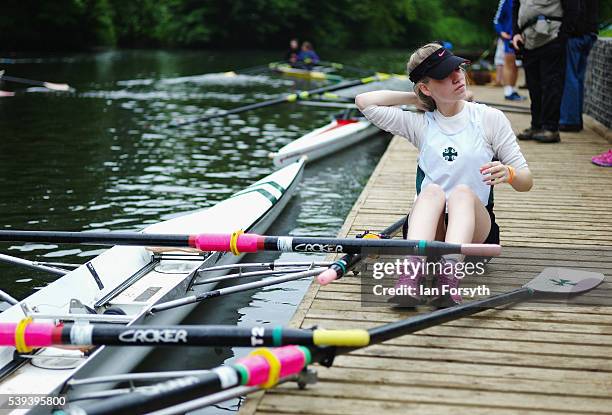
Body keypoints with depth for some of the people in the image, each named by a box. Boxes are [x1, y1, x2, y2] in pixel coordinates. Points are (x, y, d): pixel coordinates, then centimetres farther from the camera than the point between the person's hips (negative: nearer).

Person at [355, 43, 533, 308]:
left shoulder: (490, 119, 5)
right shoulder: (420, 124, 9)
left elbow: (526, 182, 3)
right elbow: (364, 102, 1)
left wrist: (508, 174, -20)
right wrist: (415, 98, 8)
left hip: (474, 227, 0)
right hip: (429, 229, 1)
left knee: (462, 192, -32)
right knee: (433, 190, -31)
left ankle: (448, 279, -55)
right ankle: (411, 277, -53)